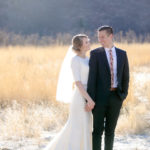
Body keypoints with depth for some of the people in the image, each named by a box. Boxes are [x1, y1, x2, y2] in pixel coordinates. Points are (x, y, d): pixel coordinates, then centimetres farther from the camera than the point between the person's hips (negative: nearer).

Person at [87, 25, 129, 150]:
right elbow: (92, 77, -8)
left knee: (110, 130, 9)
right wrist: (90, 99, -14)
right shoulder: (95, 54, -3)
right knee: (98, 130, -3)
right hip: (100, 96, -3)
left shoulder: (122, 54, 7)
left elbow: (125, 76, 12)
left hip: (115, 97, 3)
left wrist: (124, 94, 2)